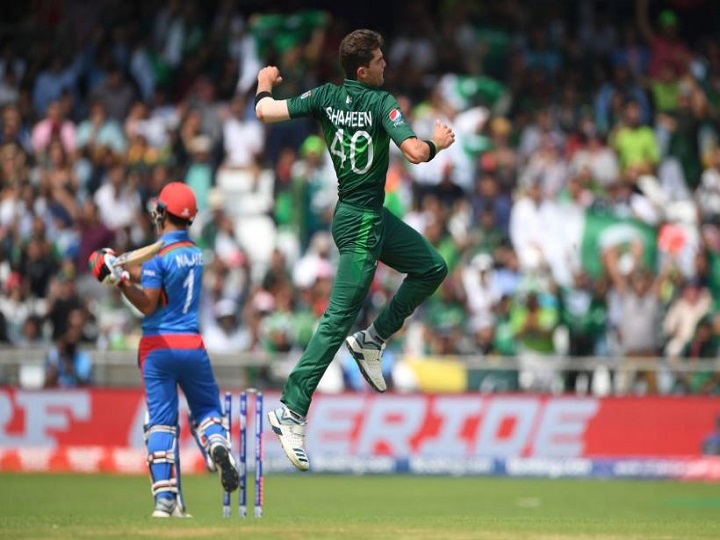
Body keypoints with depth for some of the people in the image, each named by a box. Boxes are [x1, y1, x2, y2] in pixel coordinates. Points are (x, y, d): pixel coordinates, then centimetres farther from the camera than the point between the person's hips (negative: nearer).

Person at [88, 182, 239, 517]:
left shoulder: (158, 255, -11)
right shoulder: (195, 252, 9)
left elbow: (147, 304, -15)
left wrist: (119, 280, -17)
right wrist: (120, 268, 12)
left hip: (158, 345, -4)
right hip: (192, 345, 4)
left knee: (161, 420, -1)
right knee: (207, 409, 16)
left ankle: (165, 498, -9)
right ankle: (218, 444, -19)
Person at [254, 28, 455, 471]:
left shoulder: (326, 97, -1)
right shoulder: (381, 102, -18)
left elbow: (265, 112, -6)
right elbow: (415, 152, -28)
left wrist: (265, 85, 15)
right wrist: (439, 142, -6)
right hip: (362, 223, -8)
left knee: (433, 268, 21)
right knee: (339, 320, -8)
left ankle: (373, 339, 19)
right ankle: (292, 410, -11)